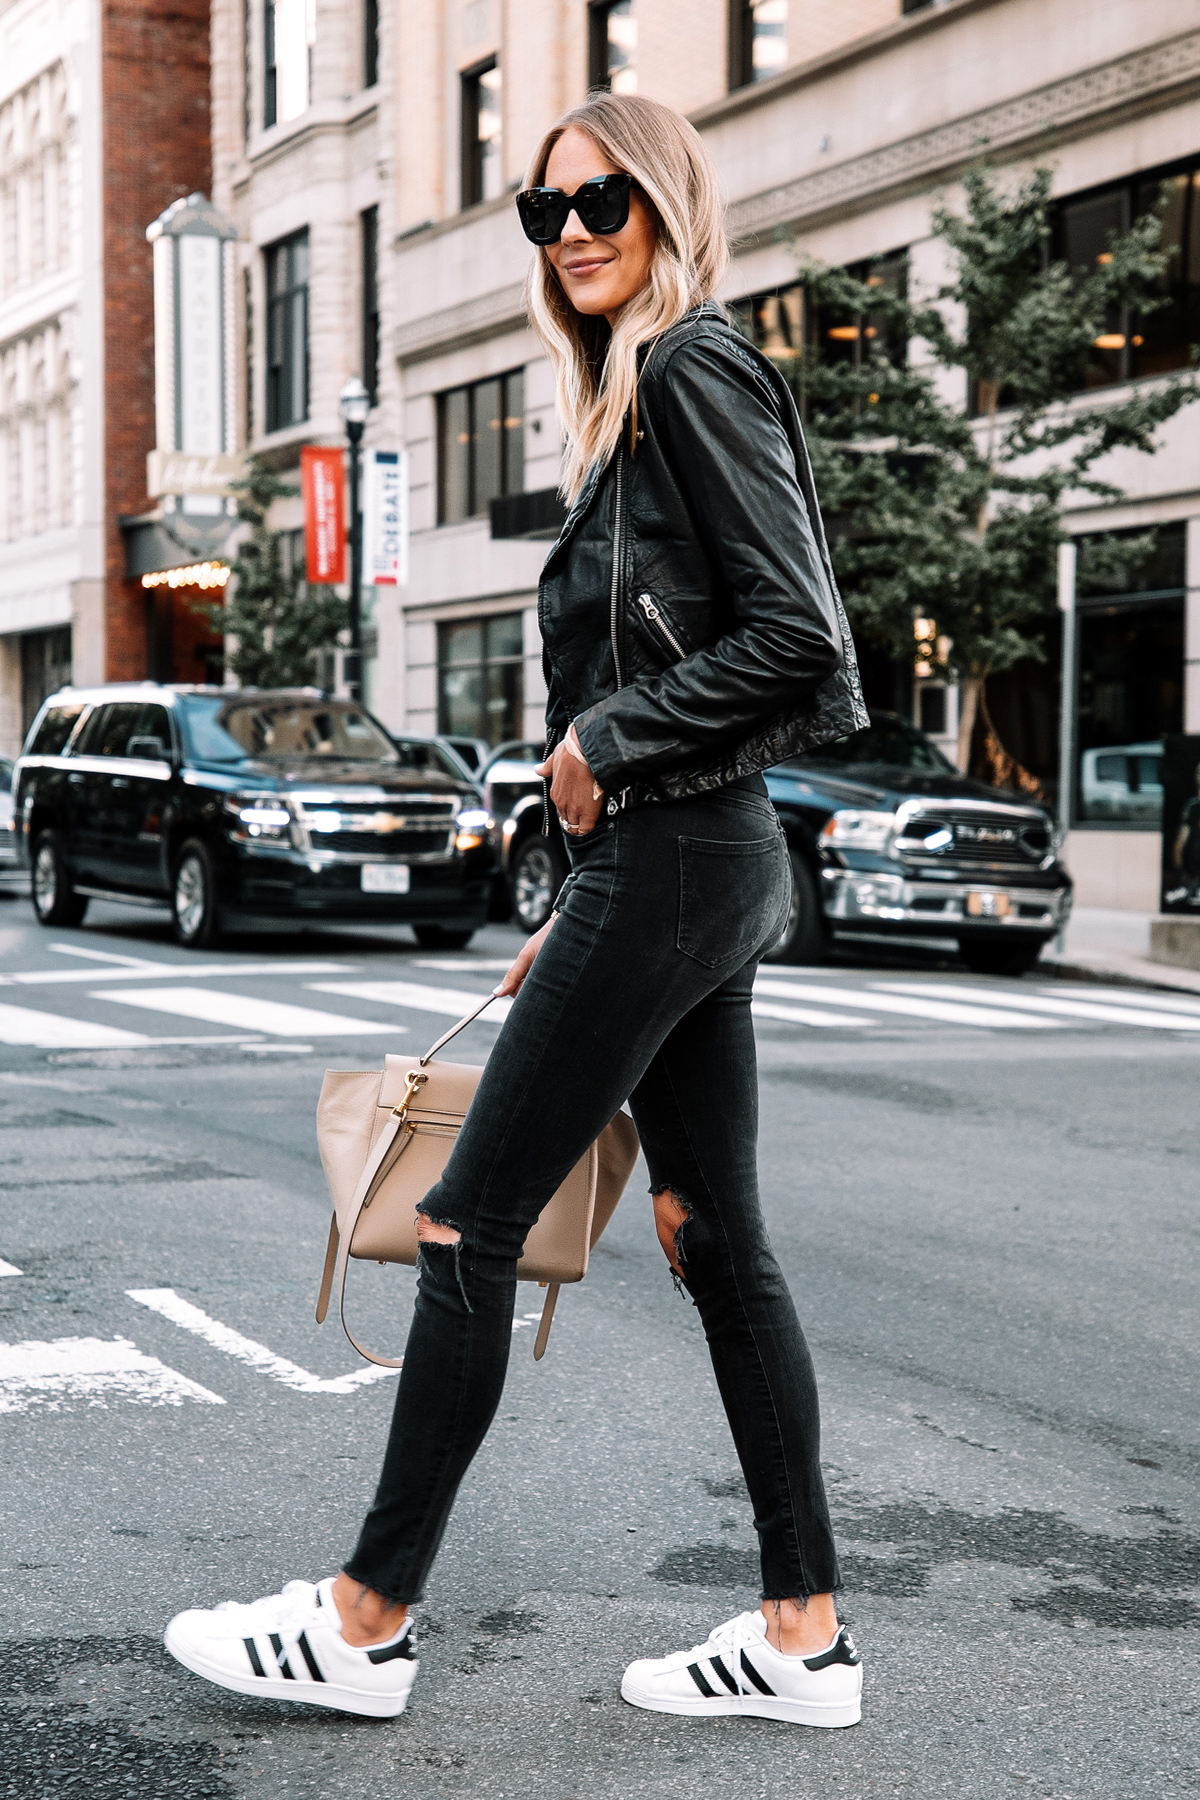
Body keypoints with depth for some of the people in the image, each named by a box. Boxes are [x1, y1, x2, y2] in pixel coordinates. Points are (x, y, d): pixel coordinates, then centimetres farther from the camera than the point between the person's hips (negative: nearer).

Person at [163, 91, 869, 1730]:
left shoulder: (694, 373, -10)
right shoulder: (644, 396, 19)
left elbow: (797, 638, -19)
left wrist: (602, 744, -12)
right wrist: (582, 914, 18)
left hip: (670, 862, -10)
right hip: (696, 860, 10)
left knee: (468, 1226, -5)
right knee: (714, 1237, 10)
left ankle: (368, 1623, 5)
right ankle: (805, 1636, 15)